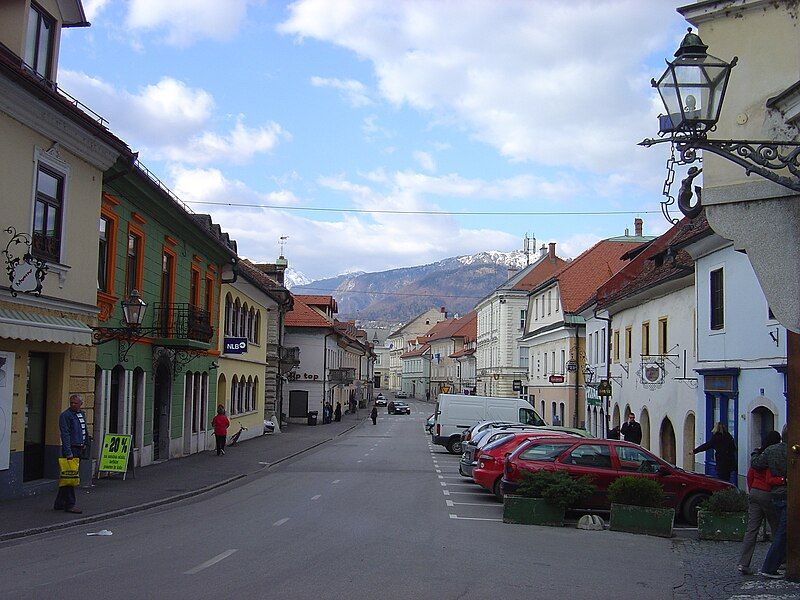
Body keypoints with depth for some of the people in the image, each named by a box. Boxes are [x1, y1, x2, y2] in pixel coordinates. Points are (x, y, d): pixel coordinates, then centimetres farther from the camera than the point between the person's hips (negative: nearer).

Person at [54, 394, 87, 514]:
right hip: (70, 449, -8)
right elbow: (65, 435, -17)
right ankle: (70, 504, -2)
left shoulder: (82, 414, 16)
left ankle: (59, 504, 18)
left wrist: (85, 444, 18)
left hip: (79, 449, 8)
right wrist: (68, 452, -22)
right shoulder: (65, 415, -10)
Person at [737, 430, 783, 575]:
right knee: (777, 529, 11)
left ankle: (743, 563, -4)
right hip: (768, 495, -7)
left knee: (752, 529, 3)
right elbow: (769, 480, -22)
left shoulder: (757, 455, 8)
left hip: (754, 493, 7)